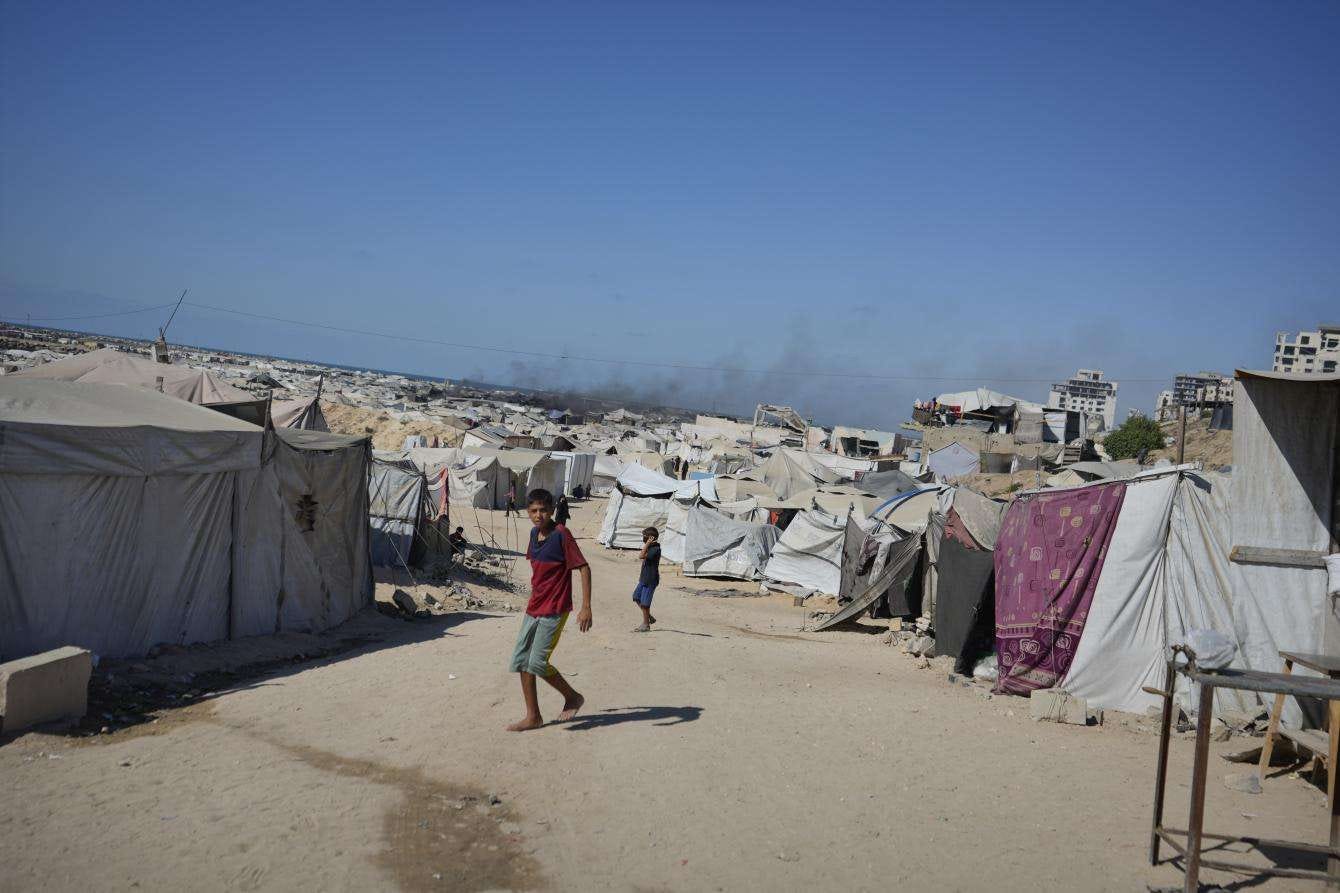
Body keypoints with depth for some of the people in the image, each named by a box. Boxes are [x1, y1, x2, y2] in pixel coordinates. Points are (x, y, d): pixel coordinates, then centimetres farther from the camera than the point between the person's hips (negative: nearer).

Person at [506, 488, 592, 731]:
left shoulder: (561, 534, -16)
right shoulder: (535, 533, 7)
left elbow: (584, 568, -16)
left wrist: (586, 607, -20)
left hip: (554, 611, -8)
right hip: (534, 608, 8)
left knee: (537, 663, -10)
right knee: (520, 660, 6)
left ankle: (573, 697, 13)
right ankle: (533, 716, 16)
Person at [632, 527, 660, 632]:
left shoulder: (655, 549, -22)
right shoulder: (650, 547, 9)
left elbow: (641, 556, -32)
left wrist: (647, 544, -29)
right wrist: (642, 574, 21)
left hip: (650, 580, -10)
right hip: (644, 578, 10)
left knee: (644, 602, -3)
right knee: (636, 597, 17)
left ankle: (646, 625, 9)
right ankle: (649, 618, 27)